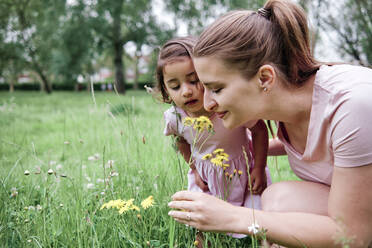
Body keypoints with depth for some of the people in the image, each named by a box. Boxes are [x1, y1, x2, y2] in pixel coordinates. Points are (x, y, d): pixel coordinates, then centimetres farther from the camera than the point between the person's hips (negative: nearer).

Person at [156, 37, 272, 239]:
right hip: (206, 178, 2)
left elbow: (259, 130, -14)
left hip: (243, 171, -2)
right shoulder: (175, 117, -21)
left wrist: (259, 169, -13)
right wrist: (194, 170, 4)